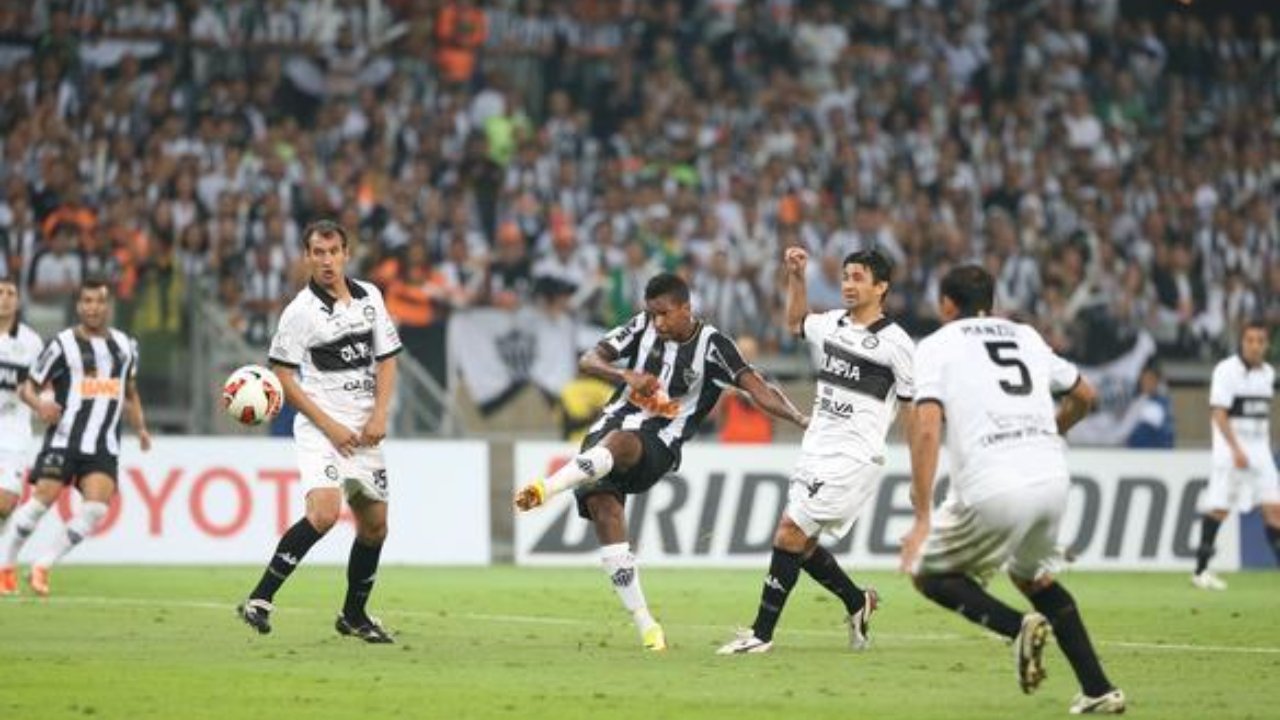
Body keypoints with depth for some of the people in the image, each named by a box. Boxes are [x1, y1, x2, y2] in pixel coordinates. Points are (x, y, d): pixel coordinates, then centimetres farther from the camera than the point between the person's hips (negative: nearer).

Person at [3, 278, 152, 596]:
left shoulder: (125, 346, 14)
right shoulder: (63, 344, -1)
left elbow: (130, 393, 26)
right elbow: (28, 386, 1)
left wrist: (140, 427, 11)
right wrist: (40, 405, -20)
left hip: (104, 447, 3)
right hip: (64, 439, -3)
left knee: (96, 508, -15)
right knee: (41, 501, -11)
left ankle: (42, 567, -3)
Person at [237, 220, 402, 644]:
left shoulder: (369, 298, 7)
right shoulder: (301, 311, -9)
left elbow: (386, 359, 13)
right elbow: (283, 378, -8)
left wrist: (379, 415, -2)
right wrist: (330, 426, -12)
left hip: (365, 432, 6)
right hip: (320, 430, -6)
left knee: (374, 526, 11)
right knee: (324, 512, -25)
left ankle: (354, 616, 28)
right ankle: (259, 600, -21)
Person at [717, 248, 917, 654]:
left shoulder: (894, 342, -9)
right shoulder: (832, 324, 11)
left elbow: (914, 411, -6)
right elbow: (795, 323, 35)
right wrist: (796, 276, 21)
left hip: (852, 460, -8)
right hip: (815, 453, 8)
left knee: (789, 535, -12)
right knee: (800, 543, 9)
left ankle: (761, 633, -7)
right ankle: (857, 603, 30)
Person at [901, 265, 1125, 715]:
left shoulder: (935, 346, 7)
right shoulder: (1026, 337, 22)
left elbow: (927, 429, -7)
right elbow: (1084, 396, 32)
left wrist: (922, 519, -10)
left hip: (993, 488, -5)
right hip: (1053, 479, 5)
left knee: (928, 573, 16)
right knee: (1035, 577, 29)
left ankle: (1017, 626, -9)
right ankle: (1098, 690, 18)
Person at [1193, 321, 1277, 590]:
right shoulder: (1226, 370, -9)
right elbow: (1219, 413, -15)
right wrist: (1236, 449, -22)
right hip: (1230, 449, -6)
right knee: (1218, 508, -3)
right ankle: (1201, 570, 6)